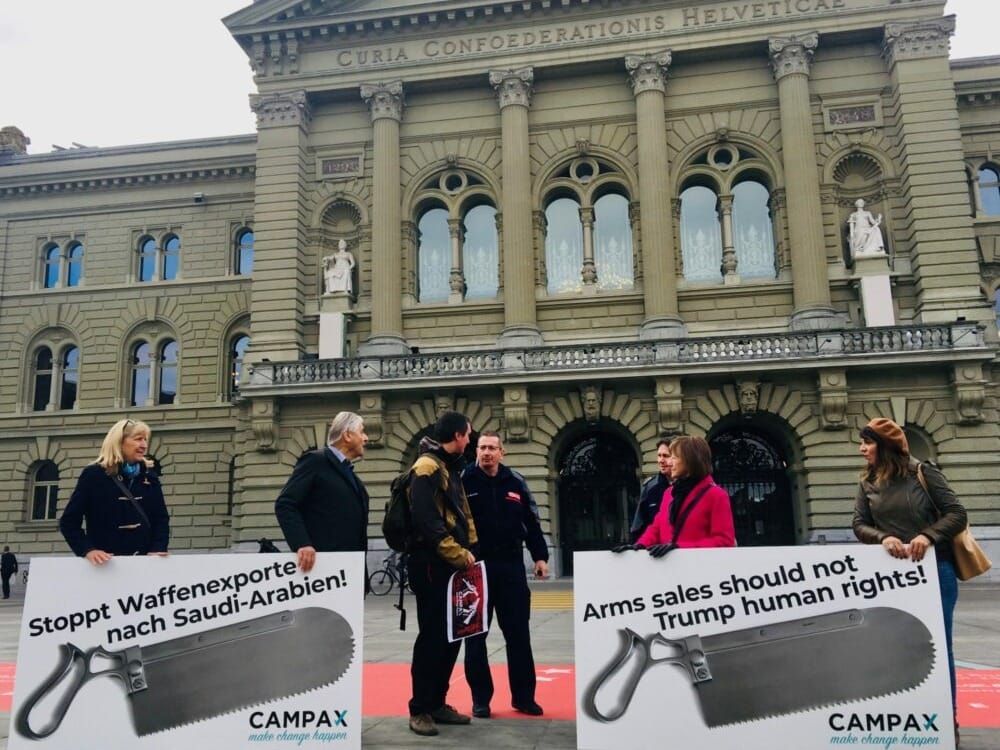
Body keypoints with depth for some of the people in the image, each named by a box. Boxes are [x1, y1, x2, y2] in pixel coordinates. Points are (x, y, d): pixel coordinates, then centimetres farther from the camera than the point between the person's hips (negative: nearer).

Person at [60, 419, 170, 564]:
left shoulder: (149, 476, 9)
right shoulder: (93, 475, -2)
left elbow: (161, 518, 9)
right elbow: (69, 521, -3)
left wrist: (158, 549, -7)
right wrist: (87, 550, -17)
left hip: (145, 560, 3)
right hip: (105, 563, -3)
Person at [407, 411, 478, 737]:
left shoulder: (451, 468, 18)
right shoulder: (427, 467, -13)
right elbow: (426, 520, -22)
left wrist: (467, 550, 8)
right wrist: (458, 554, -18)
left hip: (453, 565, 10)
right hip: (432, 565, -9)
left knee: (452, 635, 13)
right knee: (432, 636, -3)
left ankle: (437, 703, 23)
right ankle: (419, 709, 8)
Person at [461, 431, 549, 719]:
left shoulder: (515, 481, 6)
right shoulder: (464, 480, -4)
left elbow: (531, 521, 11)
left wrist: (540, 556, 6)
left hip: (511, 566, 3)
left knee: (518, 633, 8)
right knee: (475, 635, 6)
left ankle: (523, 696, 19)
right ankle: (481, 698, 18)